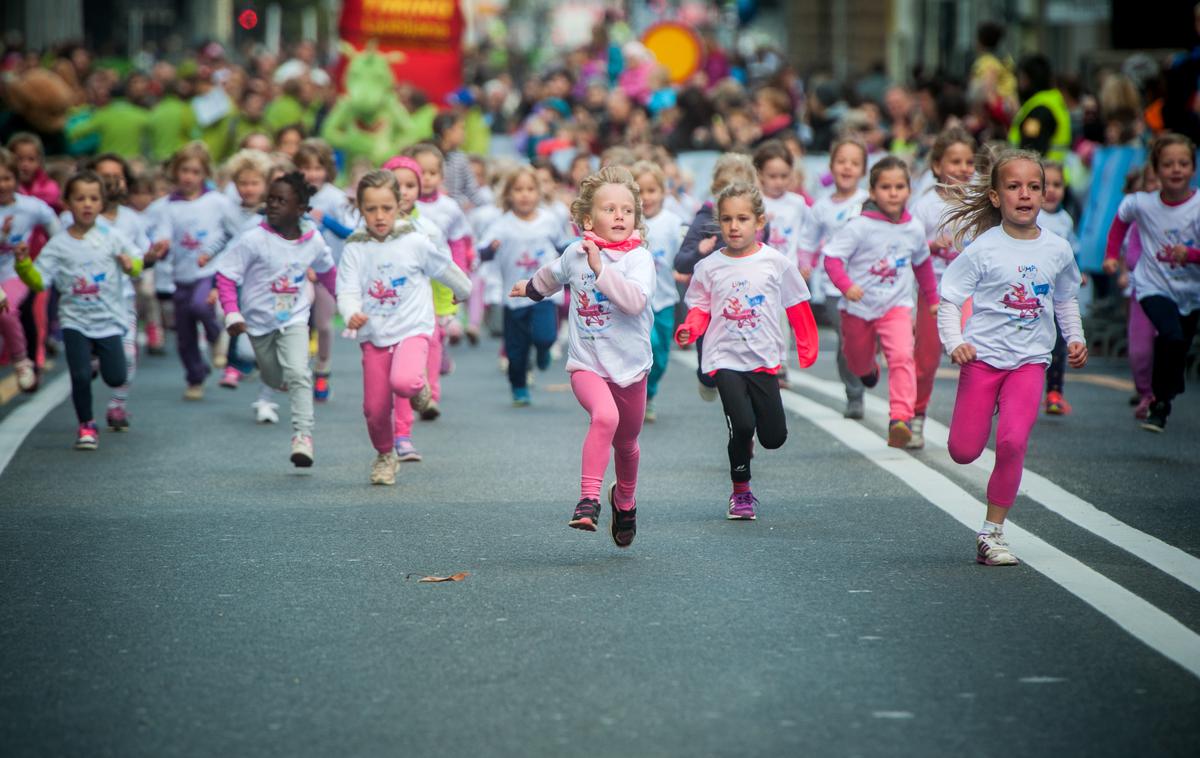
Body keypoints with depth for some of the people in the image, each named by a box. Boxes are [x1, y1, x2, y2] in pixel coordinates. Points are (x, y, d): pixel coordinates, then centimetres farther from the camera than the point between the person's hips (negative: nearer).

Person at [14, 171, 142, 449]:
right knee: (80, 377, -11)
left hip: (109, 319, 1)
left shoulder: (111, 237, -2)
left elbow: (137, 261, 8)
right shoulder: (58, 244, -4)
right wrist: (23, 263, -22)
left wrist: (130, 265, -15)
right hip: (75, 321, -1)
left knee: (115, 378, -1)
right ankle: (86, 426, 12)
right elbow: (38, 281, -4)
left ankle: (98, 355, 36)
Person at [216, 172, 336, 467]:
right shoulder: (253, 240, -19)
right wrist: (232, 315, -25)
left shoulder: (313, 241, -9)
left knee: (298, 374, -20)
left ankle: (303, 435, -22)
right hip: (259, 321, 0)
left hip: (294, 319, 0)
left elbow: (326, 271, 13)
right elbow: (225, 276, -15)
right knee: (274, 379, 17)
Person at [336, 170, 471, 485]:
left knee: (403, 382, -30)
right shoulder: (355, 249, -4)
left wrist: (464, 291, 25)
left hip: (412, 330, -2)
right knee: (375, 408, 4)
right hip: (373, 336, 2)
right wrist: (351, 314, -33)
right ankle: (385, 456, 33)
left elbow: (446, 269, 11)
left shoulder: (414, 242, -6)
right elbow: (347, 291, -12)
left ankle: (419, 386, 8)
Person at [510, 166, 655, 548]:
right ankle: (588, 499, -31)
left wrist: (601, 269, -29)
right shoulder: (576, 253, 2)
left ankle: (625, 500, 48)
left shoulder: (639, 258, -9)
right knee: (605, 416, -31)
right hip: (587, 365, 0)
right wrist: (530, 287, 45)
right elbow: (554, 274, 27)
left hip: (631, 367, 0)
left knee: (626, 443, 18)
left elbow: (635, 300, -27)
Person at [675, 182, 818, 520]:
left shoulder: (776, 262, 0)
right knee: (741, 425, -17)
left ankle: (745, 438, 36)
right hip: (725, 358, -1)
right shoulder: (709, 267, 0)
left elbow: (797, 307, 8)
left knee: (774, 437, 0)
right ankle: (741, 492, 4)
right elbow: (700, 308, 8)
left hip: (764, 359, 1)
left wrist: (808, 349, 7)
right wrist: (690, 328, -13)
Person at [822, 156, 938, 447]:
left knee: (902, 357, -22)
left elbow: (922, 263, 18)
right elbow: (832, 256, -16)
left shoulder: (914, 229, 0)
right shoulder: (860, 227, -14)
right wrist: (845, 284, -33)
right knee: (858, 362, 19)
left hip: (896, 306, 1)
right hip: (859, 307, -1)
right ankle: (869, 370, 58)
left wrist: (933, 299, 26)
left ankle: (901, 417, -29)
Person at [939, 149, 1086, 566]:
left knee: (1012, 442, -16)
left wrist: (1075, 339, 9)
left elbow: (1065, 300, 22)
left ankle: (992, 532, -3)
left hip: (1030, 360, 2)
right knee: (964, 452, -2)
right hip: (983, 356, -1)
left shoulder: (1057, 249, 5)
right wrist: (954, 343, -19)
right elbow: (949, 299, -5)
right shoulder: (983, 249, -7)